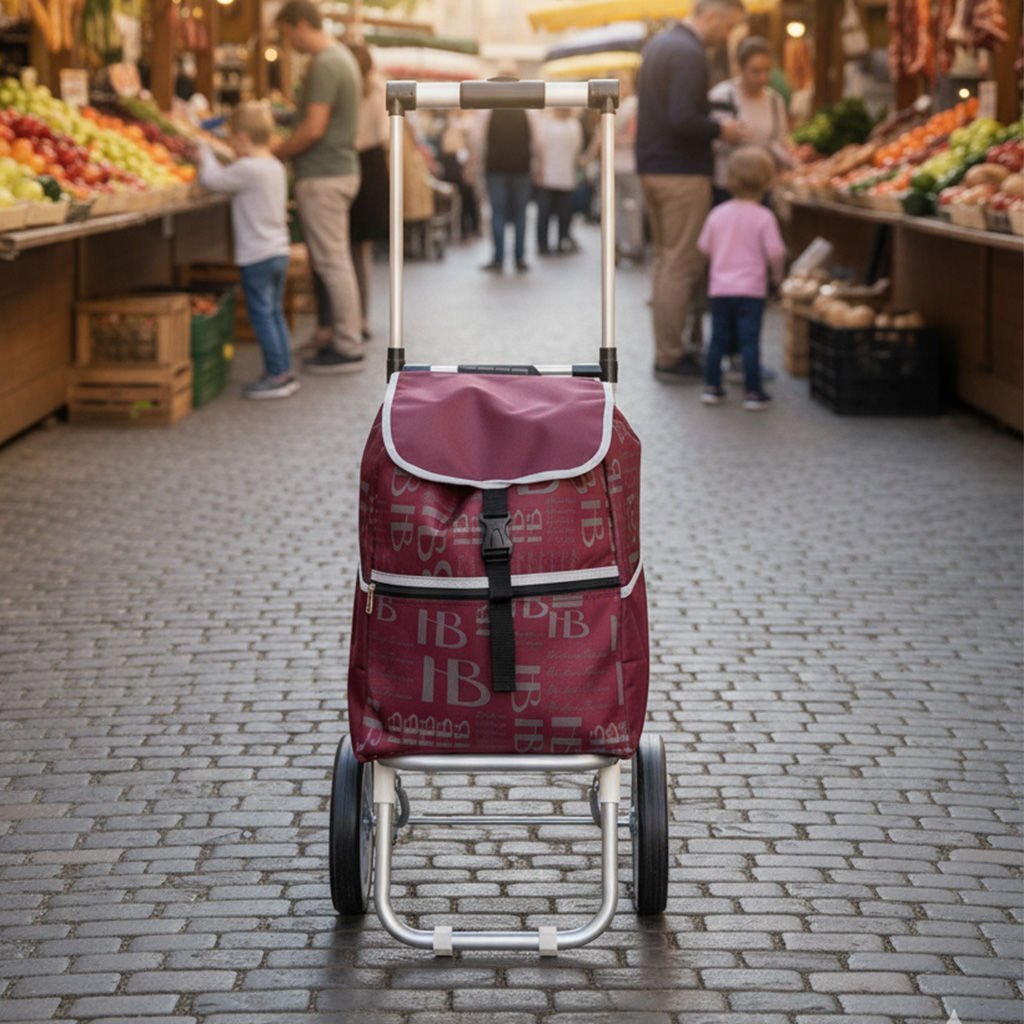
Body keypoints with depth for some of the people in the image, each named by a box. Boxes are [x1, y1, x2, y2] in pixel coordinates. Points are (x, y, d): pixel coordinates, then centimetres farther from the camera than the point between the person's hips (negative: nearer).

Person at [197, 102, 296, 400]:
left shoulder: (247, 169, -18)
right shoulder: (276, 167, 10)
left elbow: (212, 179, -16)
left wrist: (204, 154, 2)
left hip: (257, 255, -9)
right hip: (279, 251, 9)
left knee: (262, 314, -3)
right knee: (275, 313, 15)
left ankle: (276, 374, -2)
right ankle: (284, 371, 18)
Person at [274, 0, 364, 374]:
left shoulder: (324, 65, -17)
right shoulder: (343, 57, 15)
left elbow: (313, 129, -22)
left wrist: (275, 152, -10)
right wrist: (285, 144, 14)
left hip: (322, 175, -10)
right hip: (342, 166, 10)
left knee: (331, 262, -6)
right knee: (337, 260, 15)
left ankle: (348, 348, -3)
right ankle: (346, 339, 20)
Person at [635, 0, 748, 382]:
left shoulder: (658, 44, 13)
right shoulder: (689, 54, -17)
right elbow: (683, 120, -25)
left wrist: (713, 121, 12)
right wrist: (721, 130, -10)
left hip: (651, 167, 10)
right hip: (682, 172, -9)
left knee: (665, 260, 15)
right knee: (680, 266, -3)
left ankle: (666, 350, 20)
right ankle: (670, 358, 0)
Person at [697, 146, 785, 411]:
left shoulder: (718, 213, 3)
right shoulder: (764, 217, -10)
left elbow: (704, 246, 10)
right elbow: (775, 252, -13)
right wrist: (777, 273, 6)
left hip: (719, 289, 4)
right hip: (751, 289, -4)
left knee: (718, 339, 13)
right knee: (749, 341, -2)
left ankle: (712, 386, 17)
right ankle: (753, 392, 1)